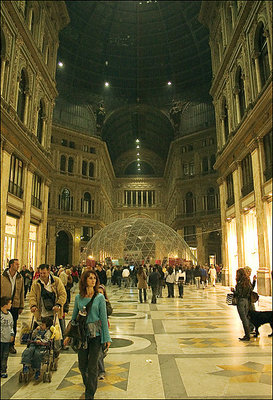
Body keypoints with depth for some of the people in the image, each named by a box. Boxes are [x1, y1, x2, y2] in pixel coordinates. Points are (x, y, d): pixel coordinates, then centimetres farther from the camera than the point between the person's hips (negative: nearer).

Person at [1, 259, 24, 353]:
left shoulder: (20, 278, 3)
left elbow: (21, 292, 7)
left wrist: (21, 306, 6)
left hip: (15, 305, 2)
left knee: (13, 326, 8)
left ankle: (11, 345, 22)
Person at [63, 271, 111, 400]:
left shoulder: (100, 297, -7)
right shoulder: (78, 298, 0)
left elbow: (104, 318, -5)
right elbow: (74, 317, 10)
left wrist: (107, 338, -5)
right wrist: (69, 335, 11)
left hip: (96, 335, -3)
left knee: (92, 366, 2)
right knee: (82, 365, 13)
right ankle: (88, 385, 40)